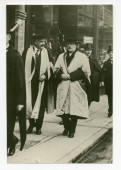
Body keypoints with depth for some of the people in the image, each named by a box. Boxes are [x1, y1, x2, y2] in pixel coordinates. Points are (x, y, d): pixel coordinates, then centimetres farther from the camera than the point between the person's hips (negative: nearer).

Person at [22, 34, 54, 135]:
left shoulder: (46, 53, 3)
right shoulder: (27, 52, 1)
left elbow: (50, 68, 3)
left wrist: (45, 75, -14)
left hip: (41, 82, 0)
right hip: (30, 82, 0)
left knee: (40, 104, 5)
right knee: (29, 103, 4)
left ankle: (38, 126, 17)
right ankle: (31, 125, 20)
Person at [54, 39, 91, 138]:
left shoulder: (82, 57, 5)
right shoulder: (61, 56, 18)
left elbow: (86, 71, -6)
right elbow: (56, 70, 14)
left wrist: (70, 76, -12)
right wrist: (61, 75, -9)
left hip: (76, 87, -3)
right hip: (63, 87, 3)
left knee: (74, 109, -6)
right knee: (63, 108, 2)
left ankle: (72, 130, 6)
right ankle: (67, 128, 21)